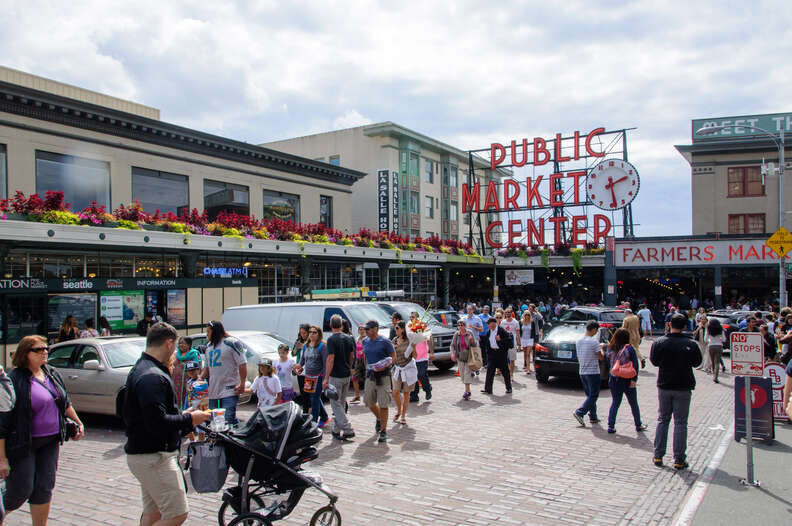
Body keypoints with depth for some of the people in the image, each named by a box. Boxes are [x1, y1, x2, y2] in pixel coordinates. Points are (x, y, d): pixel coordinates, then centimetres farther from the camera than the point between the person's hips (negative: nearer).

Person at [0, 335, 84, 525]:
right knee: (21, 491, 1)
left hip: (50, 442, 6)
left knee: (44, 490, 9)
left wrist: (78, 422, 23)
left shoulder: (52, 374, 5)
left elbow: (65, 402, 22)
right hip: (23, 444, -6)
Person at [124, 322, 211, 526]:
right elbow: (157, 423, -28)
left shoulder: (141, 369, 13)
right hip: (154, 457, -11)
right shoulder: (153, 377, -22)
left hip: (145, 454, 11)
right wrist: (189, 419, -14)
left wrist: (181, 417, 19)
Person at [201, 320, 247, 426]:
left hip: (229, 391, -8)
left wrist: (242, 384, -17)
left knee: (229, 419, -14)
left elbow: (242, 364, -11)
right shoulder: (208, 346, 16)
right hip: (213, 392, 8)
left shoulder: (232, 343, -8)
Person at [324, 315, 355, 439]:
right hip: (347, 375, 7)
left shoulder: (332, 339, -15)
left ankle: (348, 430, -7)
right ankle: (337, 430, 23)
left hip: (336, 376, -7)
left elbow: (330, 360, -19)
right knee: (342, 403, 16)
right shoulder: (349, 338, 6)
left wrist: (326, 379, -17)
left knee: (336, 403, -1)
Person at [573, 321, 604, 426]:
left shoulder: (578, 341, 5)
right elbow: (601, 357, -9)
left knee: (590, 395, 16)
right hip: (593, 372, -7)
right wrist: (601, 348, 11)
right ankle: (579, 413, -12)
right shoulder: (594, 342, -16)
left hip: (582, 372, 7)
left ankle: (593, 417, 19)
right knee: (593, 396, -1)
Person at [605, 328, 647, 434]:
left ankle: (611, 426, 5)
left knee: (615, 403, 11)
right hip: (627, 381, -3)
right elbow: (635, 365, -13)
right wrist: (634, 379, -12)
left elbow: (608, 365, 8)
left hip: (614, 381, 3)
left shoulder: (610, 349, 1)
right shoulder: (629, 348, -9)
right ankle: (638, 425, 25)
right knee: (634, 404, 13)